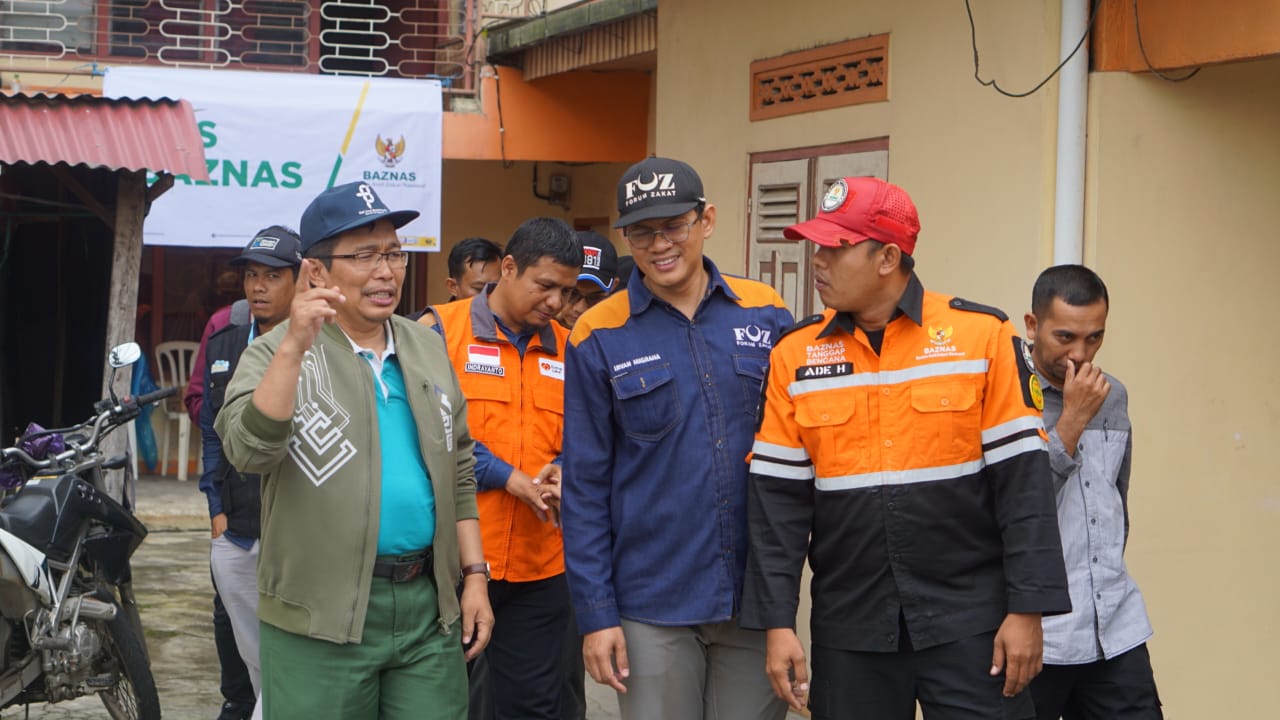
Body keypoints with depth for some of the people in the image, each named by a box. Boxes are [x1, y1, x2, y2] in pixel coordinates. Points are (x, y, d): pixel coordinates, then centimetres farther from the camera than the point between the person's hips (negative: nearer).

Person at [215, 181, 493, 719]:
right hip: (320, 619, -4)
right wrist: (295, 346, -28)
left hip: (430, 606, 4)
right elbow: (248, 450, -21)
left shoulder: (428, 349, 12)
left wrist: (474, 575, 9)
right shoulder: (275, 354, -4)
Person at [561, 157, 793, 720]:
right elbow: (585, 486, 0)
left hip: (757, 598, 2)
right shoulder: (600, 336, -2)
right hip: (653, 608, -1)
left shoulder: (765, 314, 2)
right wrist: (595, 612, -4)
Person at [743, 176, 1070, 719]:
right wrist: (778, 624, -2)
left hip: (969, 623, -2)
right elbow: (778, 498, 3)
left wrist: (1027, 610, -9)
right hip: (849, 630, 2)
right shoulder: (796, 354, 4)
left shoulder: (982, 335, -4)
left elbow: (1023, 480, -5)